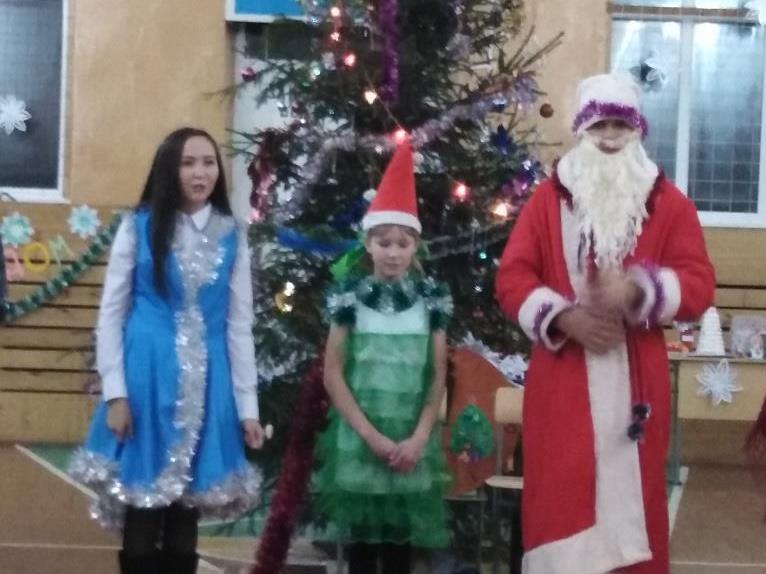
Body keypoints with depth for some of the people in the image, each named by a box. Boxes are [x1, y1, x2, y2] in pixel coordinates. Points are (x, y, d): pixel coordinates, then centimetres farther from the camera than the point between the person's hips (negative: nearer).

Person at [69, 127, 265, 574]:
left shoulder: (232, 237, 7)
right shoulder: (138, 227, 1)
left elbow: (239, 325, 7)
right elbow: (111, 313, 1)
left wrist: (248, 406, 4)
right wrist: (115, 392, -7)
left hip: (205, 381, 2)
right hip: (148, 376, -2)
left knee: (186, 516, 8)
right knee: (141, 512, 0)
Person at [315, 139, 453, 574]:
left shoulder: (431, 299, 5)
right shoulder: (351, 296, 1)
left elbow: (438, 377, 4)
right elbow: (333, 374, -2)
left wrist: (418, 438, -8)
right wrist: (370, 435, -10)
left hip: (411, 444, 1)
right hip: (358, 440, -1)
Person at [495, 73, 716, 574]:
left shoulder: (669, 202, 6)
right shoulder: (548, 198, 7)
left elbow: (700, 284, -2)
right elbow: (511, 277, 2)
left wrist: (638, 292, -20)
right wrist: (564, 318, -15)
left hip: (635, 381, 0)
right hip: (562, 380, 0)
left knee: (630, 495, 4)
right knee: (559, 500, 1)